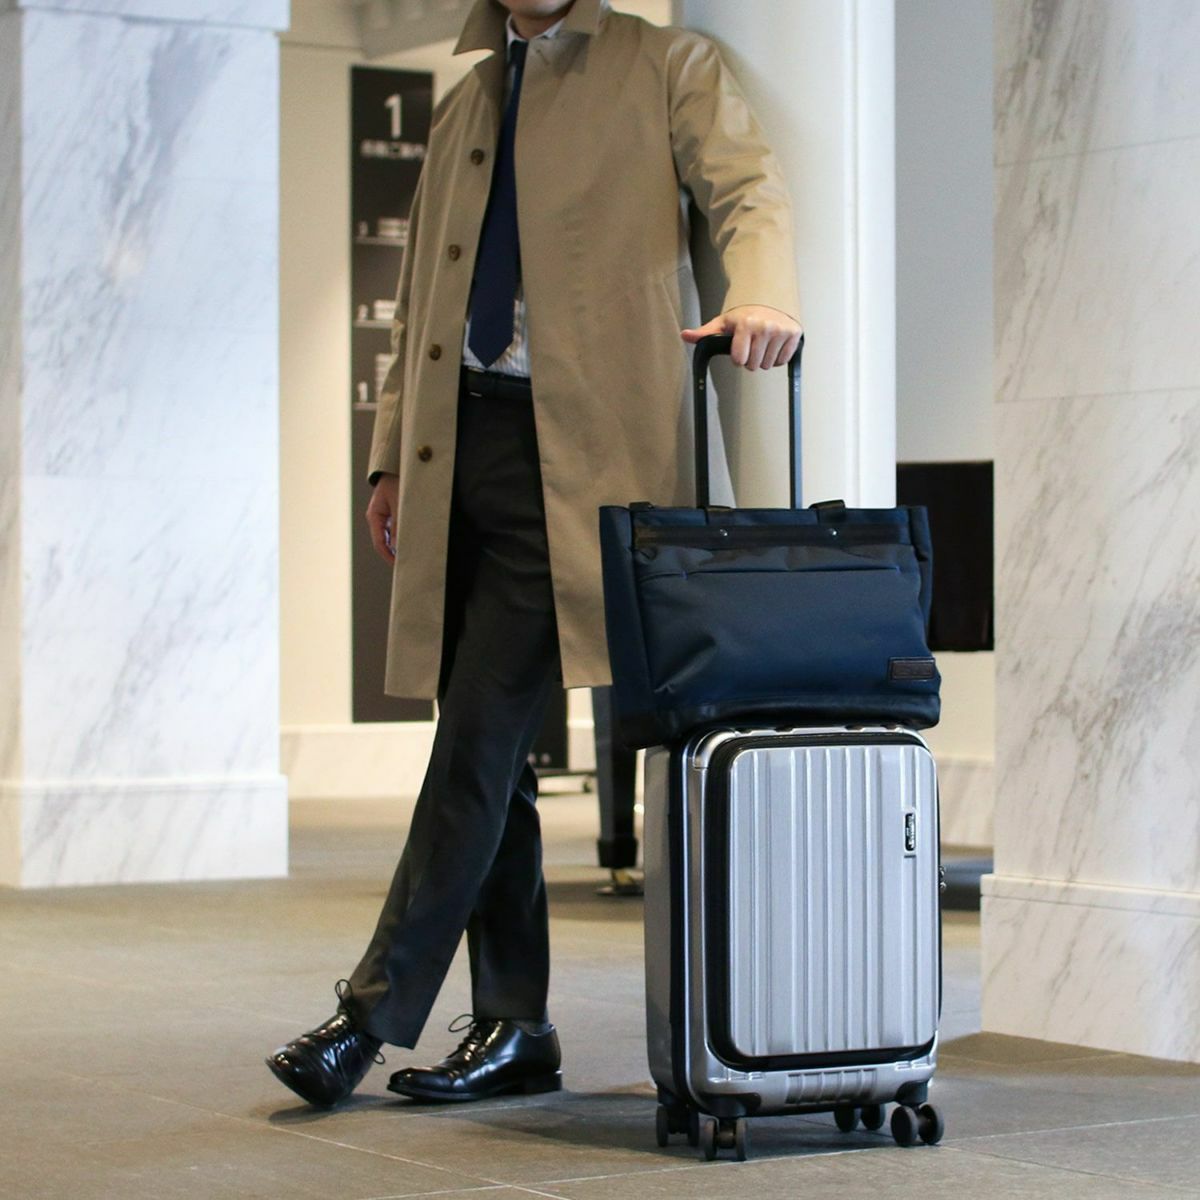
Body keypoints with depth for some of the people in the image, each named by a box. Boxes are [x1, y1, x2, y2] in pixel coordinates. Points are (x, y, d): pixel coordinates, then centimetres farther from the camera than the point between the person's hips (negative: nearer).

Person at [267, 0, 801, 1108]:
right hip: (458, 447, 6)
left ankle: (373, 1014, -7)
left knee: (483, 731, -11)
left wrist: (759, 298, -28)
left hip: (572, 449, -6)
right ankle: (514, 1032, 13)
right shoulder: (463, 107, 24)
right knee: (488, 748, 6)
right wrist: (392, 457, 17)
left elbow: (748, 191, -6)